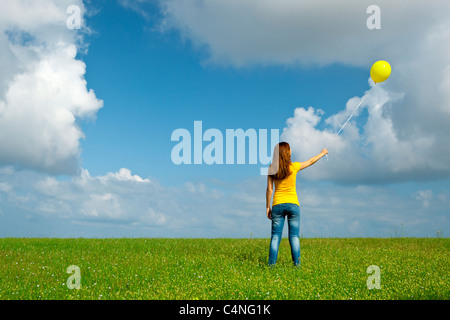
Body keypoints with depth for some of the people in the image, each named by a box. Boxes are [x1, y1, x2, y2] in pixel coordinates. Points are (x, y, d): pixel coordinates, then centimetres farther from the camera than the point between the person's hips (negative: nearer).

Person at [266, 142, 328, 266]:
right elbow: (310, 161, 12)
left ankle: (271, 264, -1)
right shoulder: (293, 167, -5)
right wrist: (322, 153, 30)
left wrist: (267, 207, 5)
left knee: (275, 236, 3)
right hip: (293, 204, -1)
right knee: (294, 236, 4)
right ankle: (297, 264, 4)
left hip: (277, 205, 1)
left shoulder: (272, 168, -2)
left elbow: (269, 189, -1)